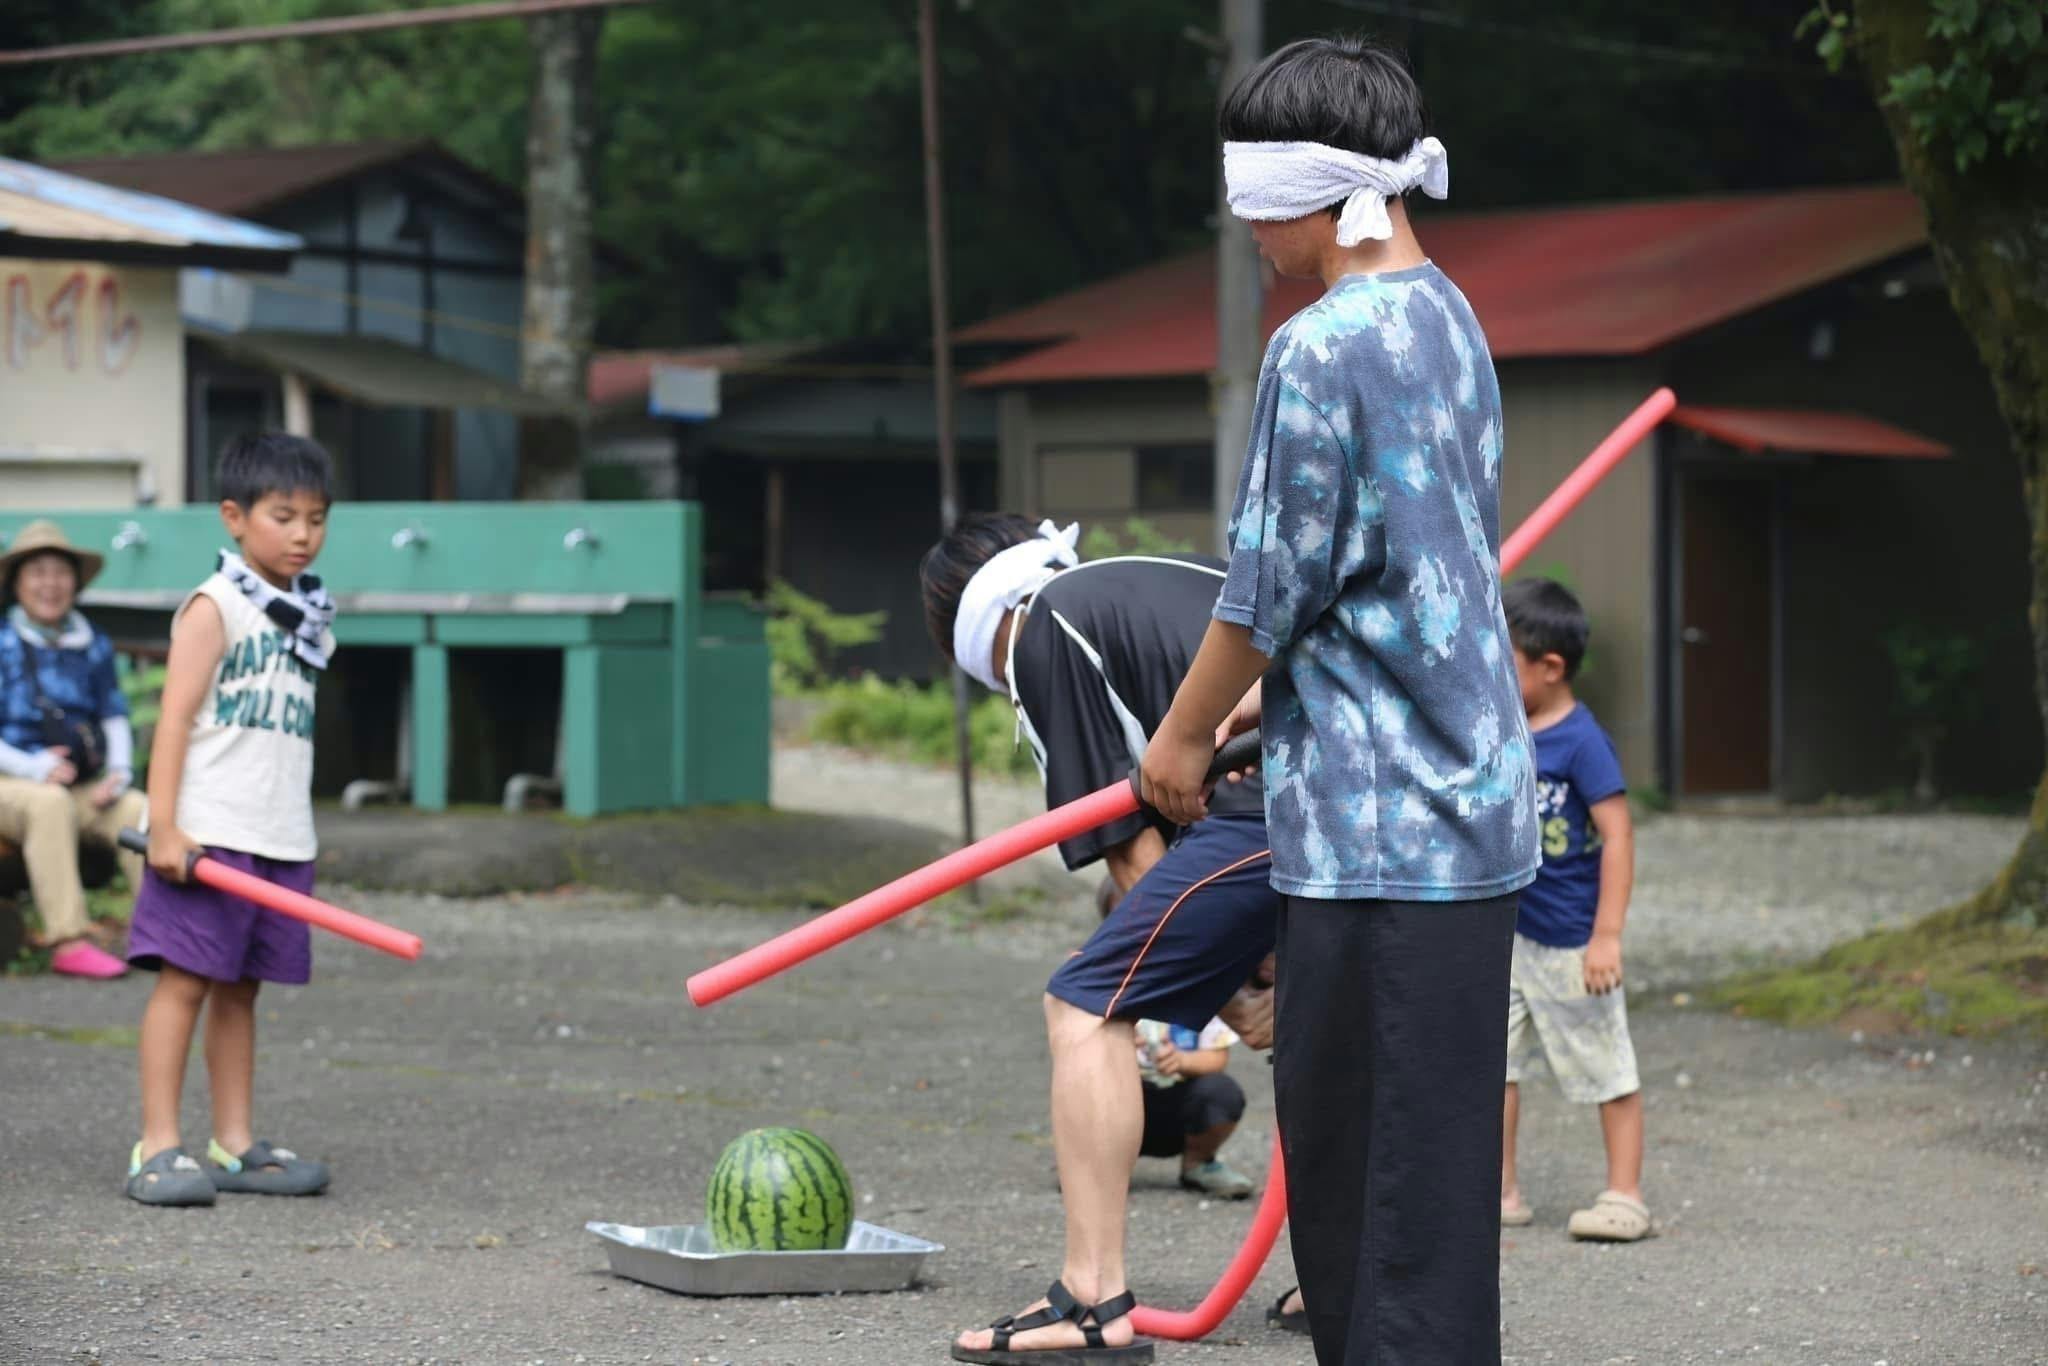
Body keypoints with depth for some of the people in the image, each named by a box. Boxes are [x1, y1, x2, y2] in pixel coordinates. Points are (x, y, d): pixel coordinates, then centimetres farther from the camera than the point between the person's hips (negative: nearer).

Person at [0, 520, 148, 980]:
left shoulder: (94, 648, 16)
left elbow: (115, 718, 17)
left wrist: (118, 773, -3)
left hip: (80, 787, 4)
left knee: (137, 809, -26)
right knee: (49, 803, -38)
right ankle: (68, 942, -43)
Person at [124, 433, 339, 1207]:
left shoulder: (301, 617, 15)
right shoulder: (215, 608, -6)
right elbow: (175, 717, -11)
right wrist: (164, 825, -19)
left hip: (280, 838, 7)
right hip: (208, 836, -7)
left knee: (238, 989, 10)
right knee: (184, 981, -6)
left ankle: (234, 1145, 14)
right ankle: (157, 1147, -5)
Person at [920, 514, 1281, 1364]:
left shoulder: (1039, 632, 11)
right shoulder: (1182, 573, 33)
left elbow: (1132, 850, 6)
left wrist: (1227, 997, 12)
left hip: (1268, 811, -8)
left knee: (1088, 1008, 0)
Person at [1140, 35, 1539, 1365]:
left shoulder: (1324, 347, -15)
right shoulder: (1449, 320, 13)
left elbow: (1273, 584, -12)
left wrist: (1184, 738, 2)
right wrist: (1272, 692, 21)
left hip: (1381, 823, -9)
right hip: (1473, 797, 9)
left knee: (1400, 1168, -6)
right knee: (1334, 1122, 16)